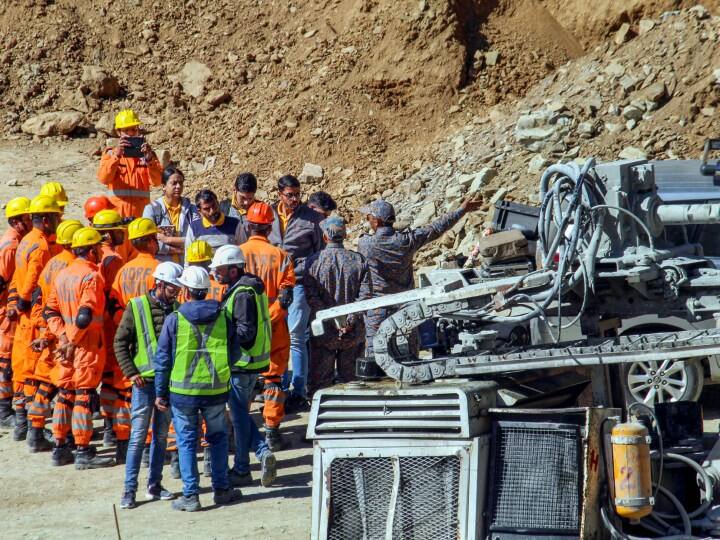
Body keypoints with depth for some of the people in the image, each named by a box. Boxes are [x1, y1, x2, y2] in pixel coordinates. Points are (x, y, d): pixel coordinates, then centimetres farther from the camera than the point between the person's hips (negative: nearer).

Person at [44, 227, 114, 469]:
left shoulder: (62, 275, 11)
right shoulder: (91, 277, -15)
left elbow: (50, 310, 10)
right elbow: (85, 315, -24)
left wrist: (63, 336, 1)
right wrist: (72, 341, -14)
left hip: (68, 347, 8)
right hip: (88, 347, -8)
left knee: (65, 395, 13)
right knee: (84, 397, -3)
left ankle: (60, 448, 19)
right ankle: (83, 453, 1)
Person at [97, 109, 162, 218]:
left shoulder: (146, 153, 11)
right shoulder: (111, 154, 10)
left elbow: (157, 181, -3)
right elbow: (103, 179, -8)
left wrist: (149, 158, -17)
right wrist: (116, 156, -20)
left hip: (141, 213, 1)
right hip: (117, 213, -1)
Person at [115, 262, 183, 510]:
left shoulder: (176, 308, 5)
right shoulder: (137, 306, -7)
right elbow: (120, 343, -5)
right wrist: (131, 373, -12)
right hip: (145, 380, -4)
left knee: (161, 435, 11)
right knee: (138, 436, -3)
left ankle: (154, 485, 20)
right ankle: (129, 489, 2)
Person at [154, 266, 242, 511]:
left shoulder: (174, 319, -8)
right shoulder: (222, 316, -1)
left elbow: (163, 359, -4)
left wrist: (160, 393, 5)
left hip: (183, 392, -2)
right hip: (216, 390, 2)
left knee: (187, 442, 7)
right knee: (218, 438, 18)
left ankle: (190, 495, 7)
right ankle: (221, 489, 21)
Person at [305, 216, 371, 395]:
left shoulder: (314, 261, -5)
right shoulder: (359, 260, 0)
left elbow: (311, 296, -11)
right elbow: (366, 294, -6)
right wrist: (350, 321, -10)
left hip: (323, 331, -2)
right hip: (352, 332, 2)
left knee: (319, 380, 6)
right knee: (348, 376, 12)